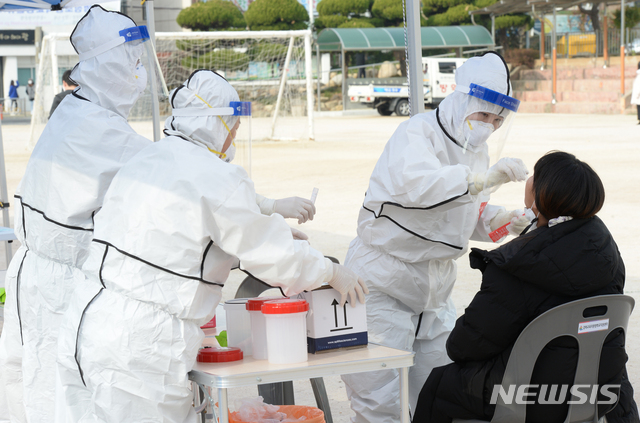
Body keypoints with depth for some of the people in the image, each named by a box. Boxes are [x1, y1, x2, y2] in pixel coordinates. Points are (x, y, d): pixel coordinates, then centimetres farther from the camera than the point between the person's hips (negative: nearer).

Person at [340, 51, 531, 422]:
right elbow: (417, 184, -38)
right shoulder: (417, 134, -16)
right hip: (383, 286, -8)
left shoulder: (476, 149, 10)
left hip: (435, 294, 8)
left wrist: (501, 219, 0)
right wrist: (486, 177, -44)